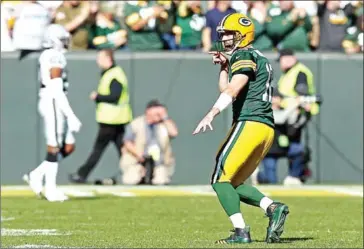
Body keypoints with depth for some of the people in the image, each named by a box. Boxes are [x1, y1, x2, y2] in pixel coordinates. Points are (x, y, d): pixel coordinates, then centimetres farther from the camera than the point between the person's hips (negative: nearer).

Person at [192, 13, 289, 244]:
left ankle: (241, 232, -18)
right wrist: (224, 67, 25)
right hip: (267, 128, 9)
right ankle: (273, 207, -5)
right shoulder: (260, 59, 26)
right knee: (234, 183, 14)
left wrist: (211, 115, -32)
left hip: (249, 124, -9)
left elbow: (232, 91, -21)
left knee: (221, 179, -7)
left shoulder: (245, 56, -4)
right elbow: (227, 91, 35)